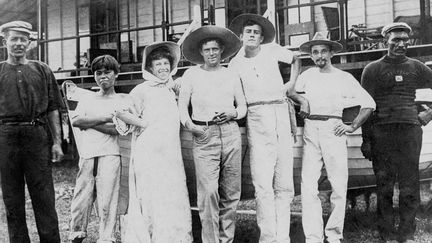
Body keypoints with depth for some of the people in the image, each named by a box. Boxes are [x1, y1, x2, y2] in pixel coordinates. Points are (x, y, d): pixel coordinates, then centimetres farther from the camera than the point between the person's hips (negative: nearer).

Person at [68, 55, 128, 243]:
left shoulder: (122, 101, 9)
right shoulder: (87, 100, 19)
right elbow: (75, 121, 1)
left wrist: (89, 122, -3)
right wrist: (104, 118, -6)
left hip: (110, 155, -3)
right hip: (87, 155, 3)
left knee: (107, 201, -7)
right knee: (81, 198, 2)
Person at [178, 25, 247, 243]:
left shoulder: (232, 75, 17)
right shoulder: (191, 74, 11)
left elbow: (242, 107, 20)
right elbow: (182, 105, 9)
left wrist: (233, 113, -2)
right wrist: (188, 123, -9)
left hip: (231, 133, 3)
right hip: (204, 136, -2)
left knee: (231, 192, 3)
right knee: (208, 191, -13)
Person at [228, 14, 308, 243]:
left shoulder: (272, 50, 10)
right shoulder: (235, 63, 8)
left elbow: (295, 60, 28)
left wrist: (292, 84, 15)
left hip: (282, 114, 2)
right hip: (257, 117, -2)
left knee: (285, 185, 3)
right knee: (263, 184, -13)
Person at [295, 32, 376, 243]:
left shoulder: (344, 78, 8)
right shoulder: (306, 76, 13)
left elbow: (369, 103, 9)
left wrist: (353, 126, 0)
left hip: (333, 130, -1)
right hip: (310, 131, 1)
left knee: (339, 186, -1)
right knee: (308, 187, -6)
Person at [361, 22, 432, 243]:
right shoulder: (373, 69, 7)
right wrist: (366, 140, -1)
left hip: (410, 130, 2)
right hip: (381, 131, -1)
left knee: (410, 187, 0)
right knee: (384, 185, 0)